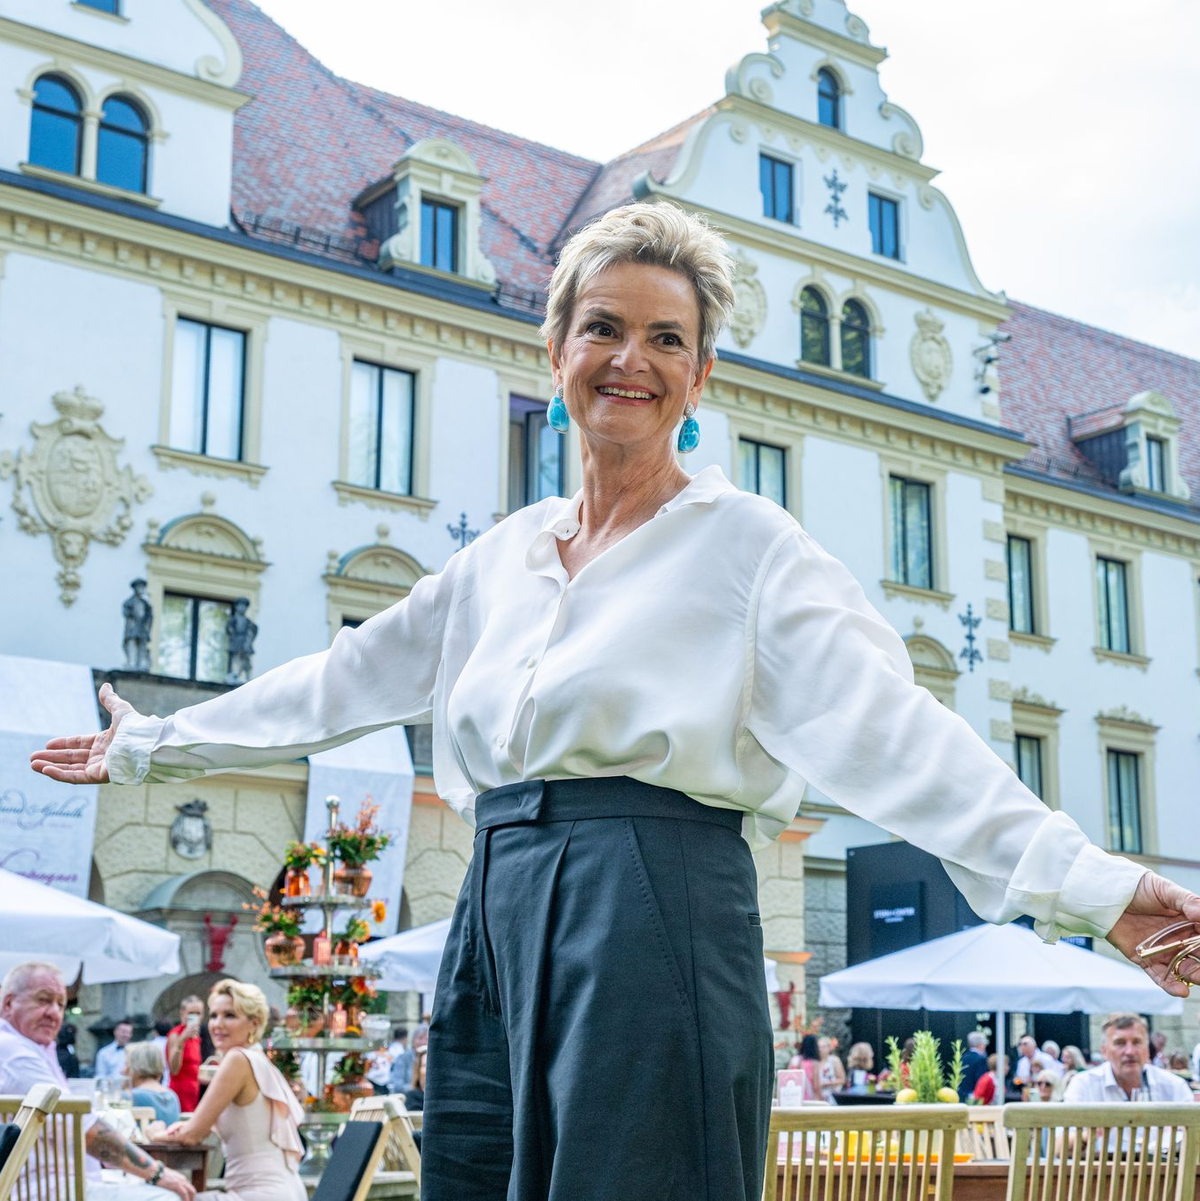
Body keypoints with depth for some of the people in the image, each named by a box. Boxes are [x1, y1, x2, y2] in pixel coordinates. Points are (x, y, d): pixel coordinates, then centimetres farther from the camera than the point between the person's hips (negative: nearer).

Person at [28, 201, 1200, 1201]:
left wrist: (1082, 881, -28)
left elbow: (883, 723, -14)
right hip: (499, 923, 6)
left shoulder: (746, 542, -2)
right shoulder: (506, 554, 16)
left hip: (651, 918, -6)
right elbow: (339, 683, 24)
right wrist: (148, 748, 30)